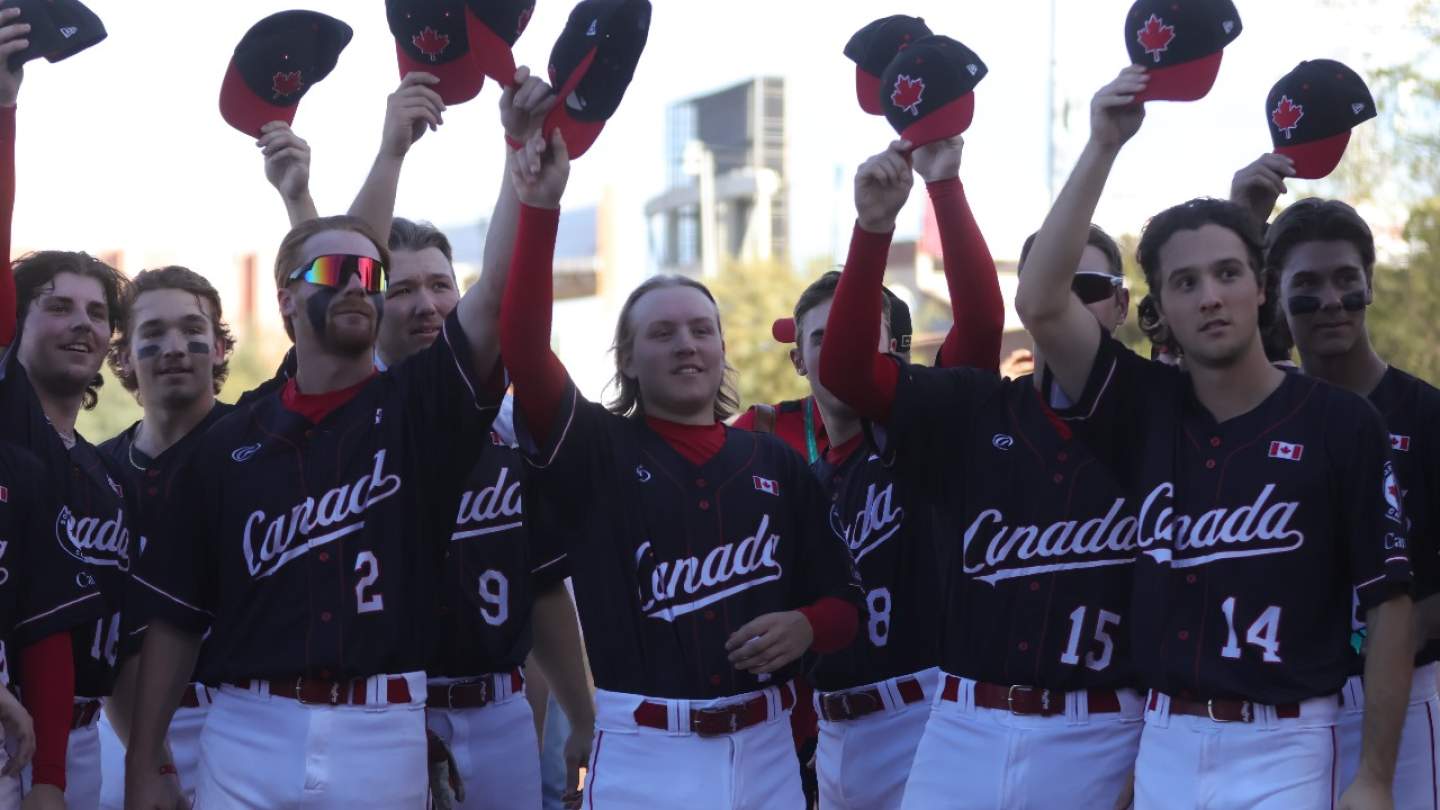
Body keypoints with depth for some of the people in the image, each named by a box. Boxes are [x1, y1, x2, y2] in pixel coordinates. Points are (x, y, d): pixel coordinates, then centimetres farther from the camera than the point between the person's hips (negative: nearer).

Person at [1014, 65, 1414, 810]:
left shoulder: (1341, 424, -5)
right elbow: (1039, 303, -8)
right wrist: (1104, 147, -11)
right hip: (1163, 741, 4)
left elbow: (1387, 603, -4)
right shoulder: (1147, 409, 5)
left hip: (1284, 746, -4)